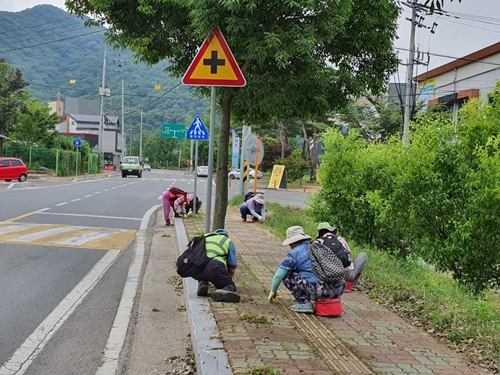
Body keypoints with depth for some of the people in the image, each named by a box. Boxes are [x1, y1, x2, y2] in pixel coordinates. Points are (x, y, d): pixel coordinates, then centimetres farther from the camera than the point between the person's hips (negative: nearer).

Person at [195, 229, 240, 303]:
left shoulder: (204, 238, 36)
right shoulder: (229, 242, 26)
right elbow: (232, 268, 24)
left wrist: (206, 279, 62)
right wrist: (226, 279, 45)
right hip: (214, 268, -4)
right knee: (230, 286, 16)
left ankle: (202, 284, 7)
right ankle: (224, 292, -20)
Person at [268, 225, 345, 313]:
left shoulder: (294, 253, 5)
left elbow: (278, 276, 10)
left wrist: (273, 291, 30)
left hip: (319, 291, -6)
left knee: (287, 275, 9)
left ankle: (305, 303, 3)